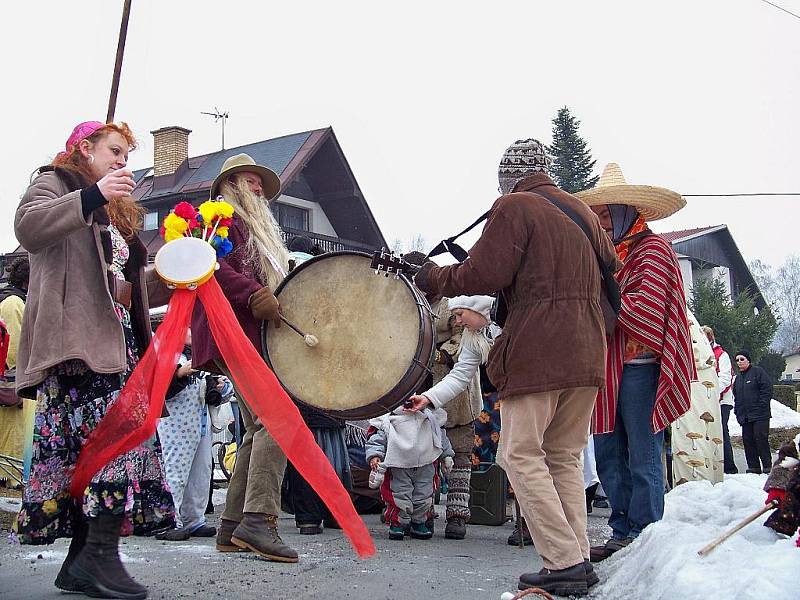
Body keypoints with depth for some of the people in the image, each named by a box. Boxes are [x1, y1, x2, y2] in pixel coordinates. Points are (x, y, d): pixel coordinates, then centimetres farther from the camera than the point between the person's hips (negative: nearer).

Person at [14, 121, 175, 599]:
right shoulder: (56, 183, 8)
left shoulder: (116, 216, 32)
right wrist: (93, 196, -21)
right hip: (79, 337, -8)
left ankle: (83, 560, 3)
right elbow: (28, 227, -15)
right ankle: (100, 555, -22)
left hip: (119, 342, 8)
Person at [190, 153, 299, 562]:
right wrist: (254, 294, -24)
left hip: (253, 336, 10)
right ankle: (258, 521, -26)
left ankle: (232, 529, 7)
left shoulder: (257, 229, 33)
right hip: (234, 332, -10)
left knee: (258, 430, 5)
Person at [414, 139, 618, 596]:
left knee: (521, 456, -3)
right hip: (587, 353, 8)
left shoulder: (514, 207, -4)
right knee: (566, 457, 14)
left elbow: (483, 275, -10)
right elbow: (611, 267, 26)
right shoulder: (583, 211, 18)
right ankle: (581, 562, 11)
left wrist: (434, 278, 4)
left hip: (537, 352, -7)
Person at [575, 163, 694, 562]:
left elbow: (646, 307, -15)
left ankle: (643, 537, 4)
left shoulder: (652, 249, -3)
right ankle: (622, 533, 18)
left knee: (643, 455, -3)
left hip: (640, 366, -8)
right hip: (608, 368, 8)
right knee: (609, 454, 9)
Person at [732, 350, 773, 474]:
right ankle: (753, 467, 9)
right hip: (745, 416, 7)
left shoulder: (758, 372, -2)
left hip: (760, 415, -7)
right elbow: (736, 397, 26)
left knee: (761, 439, -11)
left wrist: (761, 406, -14)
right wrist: (737, 411, 14)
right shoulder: (738, 378, 20)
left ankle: (767, 466, -4)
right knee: (747, 440, 4)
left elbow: (767, 389, -9)